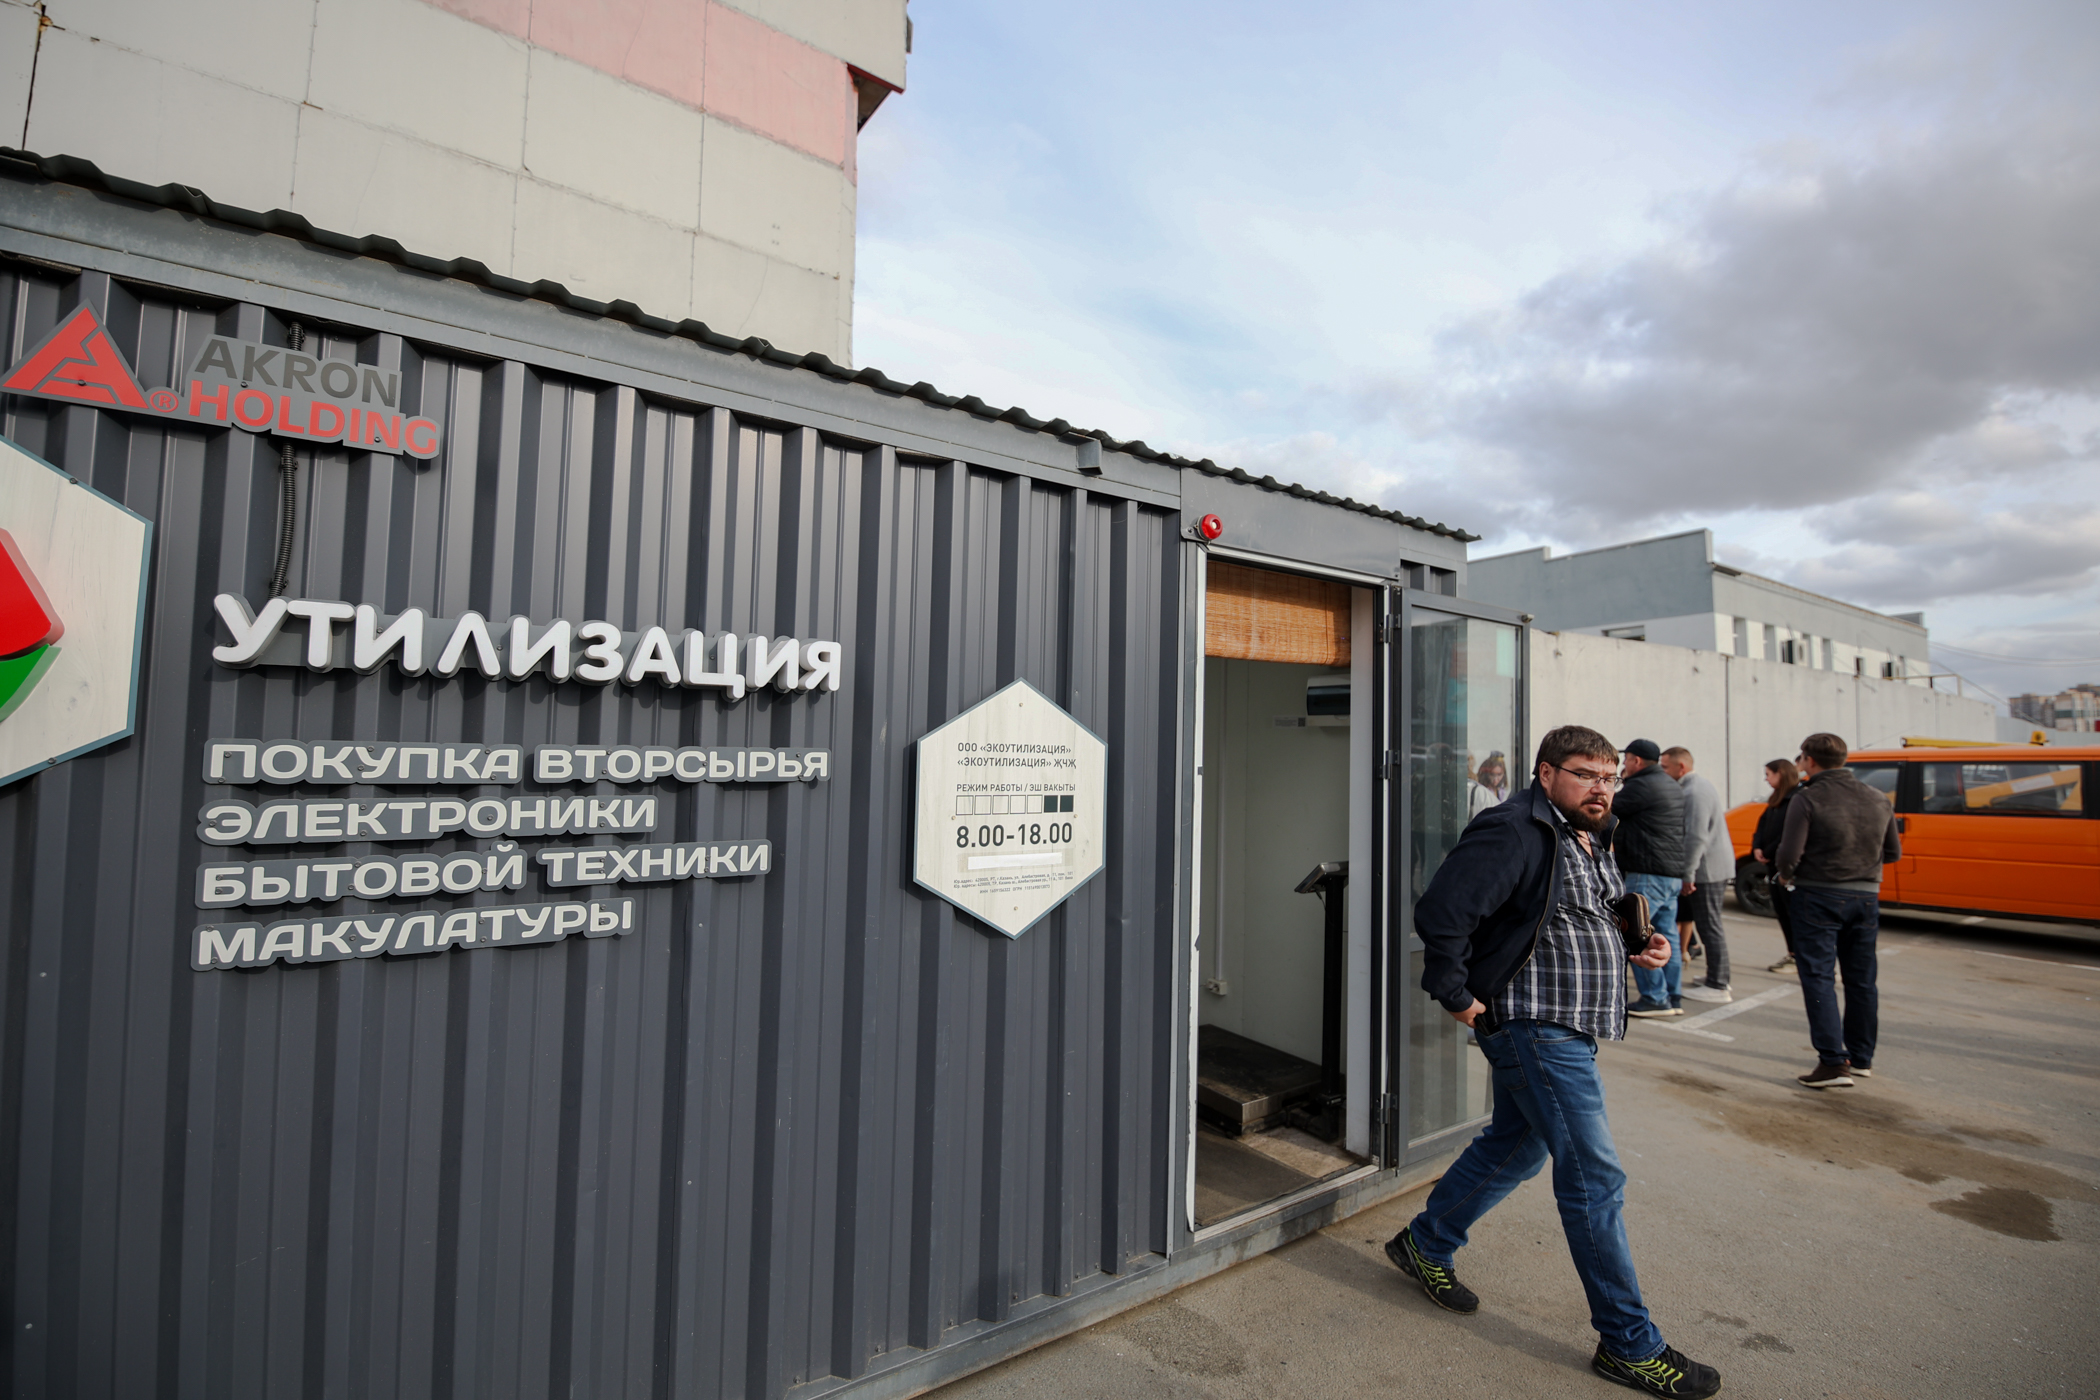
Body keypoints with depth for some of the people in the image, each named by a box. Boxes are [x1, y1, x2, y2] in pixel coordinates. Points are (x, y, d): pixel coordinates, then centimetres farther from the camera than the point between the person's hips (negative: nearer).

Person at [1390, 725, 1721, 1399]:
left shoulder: (1590, 839, 13)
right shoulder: (1514, 832, -19)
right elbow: (1440, 912, -26)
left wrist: (1638, 945, 8)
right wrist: (1456, 995, -20)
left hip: (1568, 1031, 10)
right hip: (1534, 1028, -10)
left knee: (1515, 1146, 21)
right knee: (1595, 1178, -2)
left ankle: (1424, 1244, 38)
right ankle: (1629, 1344, 16)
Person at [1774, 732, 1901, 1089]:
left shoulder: (1807, 799, -13)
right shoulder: (1878, 800, 7)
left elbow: (1790, 853, -18)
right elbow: (1893, 853, 13)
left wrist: (1786, 877, 1)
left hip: (1819, 896, -6)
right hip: (1866, 896, 6)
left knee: (1818, 977, -2)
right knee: (1861, 980, 15)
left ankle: (1833, 1062, -6)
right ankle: (1861, 1059, 26)